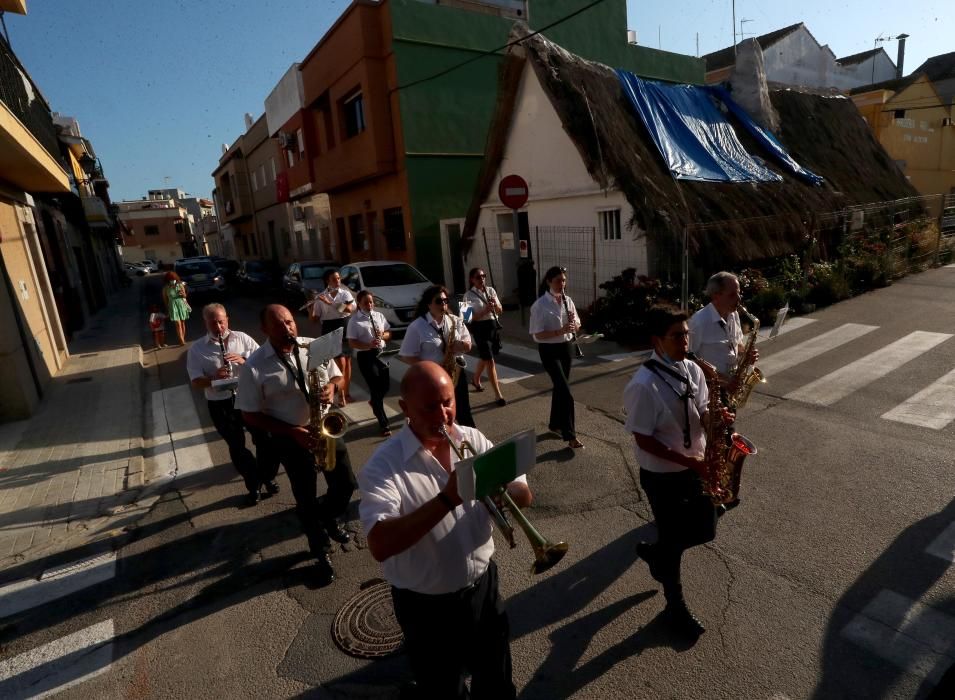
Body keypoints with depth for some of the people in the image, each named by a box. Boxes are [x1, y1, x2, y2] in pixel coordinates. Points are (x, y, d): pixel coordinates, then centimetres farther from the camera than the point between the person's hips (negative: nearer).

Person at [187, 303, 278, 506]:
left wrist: (245, 360, -18)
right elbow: (196, 382, -6)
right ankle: (253, 485, 27)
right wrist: (213, 378, -25)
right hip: (221, 405, 0)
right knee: (237, 447, 10)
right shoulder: (197, 349, -2)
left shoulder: (241, 338, 2)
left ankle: (268, 477, 30)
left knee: (263, 439, 7)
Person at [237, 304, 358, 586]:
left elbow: (337, 376, 7)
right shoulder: (254, 366, -16)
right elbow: (250, 415, -11)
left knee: (346, 484, 12)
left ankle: (327, 517, 46)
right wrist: (293, 432, -19)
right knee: (306, 500, 10)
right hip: (290, 439, -3)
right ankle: (322, 553, 31)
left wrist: (332, 386, -18)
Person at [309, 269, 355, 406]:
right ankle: (341, 394, 3)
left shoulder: (346, 293, 3)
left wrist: (330, 303, -21)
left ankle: (346, 392, 22)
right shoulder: (320, 297, 1)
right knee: (341, 363, -8)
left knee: (348, 362, 8)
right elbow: (313, 318, 0)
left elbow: (349, 308, -17)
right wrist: (311, 306, -18)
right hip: (330, 331, -2)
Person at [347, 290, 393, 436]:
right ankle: (383, 423, 7)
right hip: (365, 356, -5)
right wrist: (368, 345, -25)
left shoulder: (379, 315, 9)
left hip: (381, 353, 5)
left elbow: (389, 333, 13)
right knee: (375, 388, -3)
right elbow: (352, 342, -11)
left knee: (385, 385, 9)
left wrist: (383, 335, -10)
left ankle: (374, 402, 45)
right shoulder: (354, 320, -7)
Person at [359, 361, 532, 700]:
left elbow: (523, 495, -5)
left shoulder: (474, 440, -8)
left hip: (483, 588, 4)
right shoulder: (384, 465, -22)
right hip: (427, 607, -4)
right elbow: (380, 546, -33)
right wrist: (447, 499, -38)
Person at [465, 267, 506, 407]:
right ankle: (498, 395, -3)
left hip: (494, 325, 6)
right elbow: (470, 317, -14)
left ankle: (475, 379, 48)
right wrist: (485, 310, -24)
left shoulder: (491, 290, 7)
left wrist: (495, 304, -13)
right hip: (480, 328, -6)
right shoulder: (469, 295, -9)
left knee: (485, 357, 21)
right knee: (490, 361, -8)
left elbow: (500, 311, 8)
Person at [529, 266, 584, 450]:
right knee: (566, 391, -11)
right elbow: (538, 334, -17)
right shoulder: (540, 305, -14)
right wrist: (560, 331, -28)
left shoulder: (568, 301, 4)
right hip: (549, 350, -6)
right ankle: (570, 435, -4)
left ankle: (555, 424, 34)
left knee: (560, 387, 16)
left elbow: (576, 326, 10)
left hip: (565, 347, 6)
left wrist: (573, 323, -13)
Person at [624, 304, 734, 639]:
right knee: (674, 541, 11)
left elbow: (701, 413, 6)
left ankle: (655, 553, 46)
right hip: (662, 476, -7)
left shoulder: (693, 370, -4)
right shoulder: (643, 385, -27)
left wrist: (715, 418, -17)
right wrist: (688, 461, -23)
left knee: (704, 530, 19)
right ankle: (676, 607, 37)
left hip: (695, 467, 7)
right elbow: (643, 439, -22)